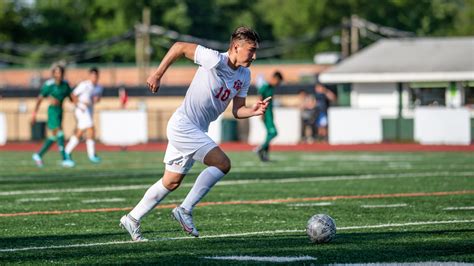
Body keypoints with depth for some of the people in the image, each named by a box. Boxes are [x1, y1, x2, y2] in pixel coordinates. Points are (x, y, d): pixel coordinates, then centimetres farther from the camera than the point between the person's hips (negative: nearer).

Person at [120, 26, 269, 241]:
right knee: (222, 163, -20)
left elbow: (237, 110, 7)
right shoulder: (215, 60, -20)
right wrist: (158, 75, -11)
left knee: (171, 183, 15)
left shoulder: (244, 75, 5)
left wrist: (254, 111, -13)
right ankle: (185, 210, -12)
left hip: (196, 131, 9)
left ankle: (132, 219, 27)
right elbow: (180, 47, -13)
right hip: (183, 125, -9)